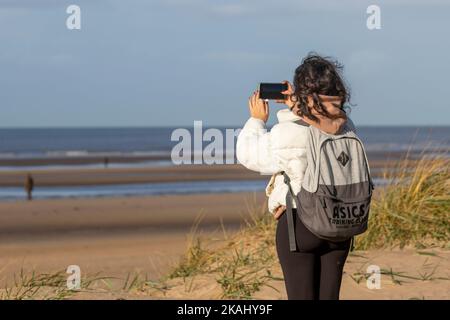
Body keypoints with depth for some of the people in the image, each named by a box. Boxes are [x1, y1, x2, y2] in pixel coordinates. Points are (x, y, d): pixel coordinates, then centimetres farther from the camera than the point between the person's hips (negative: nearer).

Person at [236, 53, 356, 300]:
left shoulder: (287, 134, -19)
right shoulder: (345, 127, -1)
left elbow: (248, 155, -2)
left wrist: (257, 120, 10)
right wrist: (297, 108, 18)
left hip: (298, 224, -5)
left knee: (301, 298, 2)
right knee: (329, 297, 11)